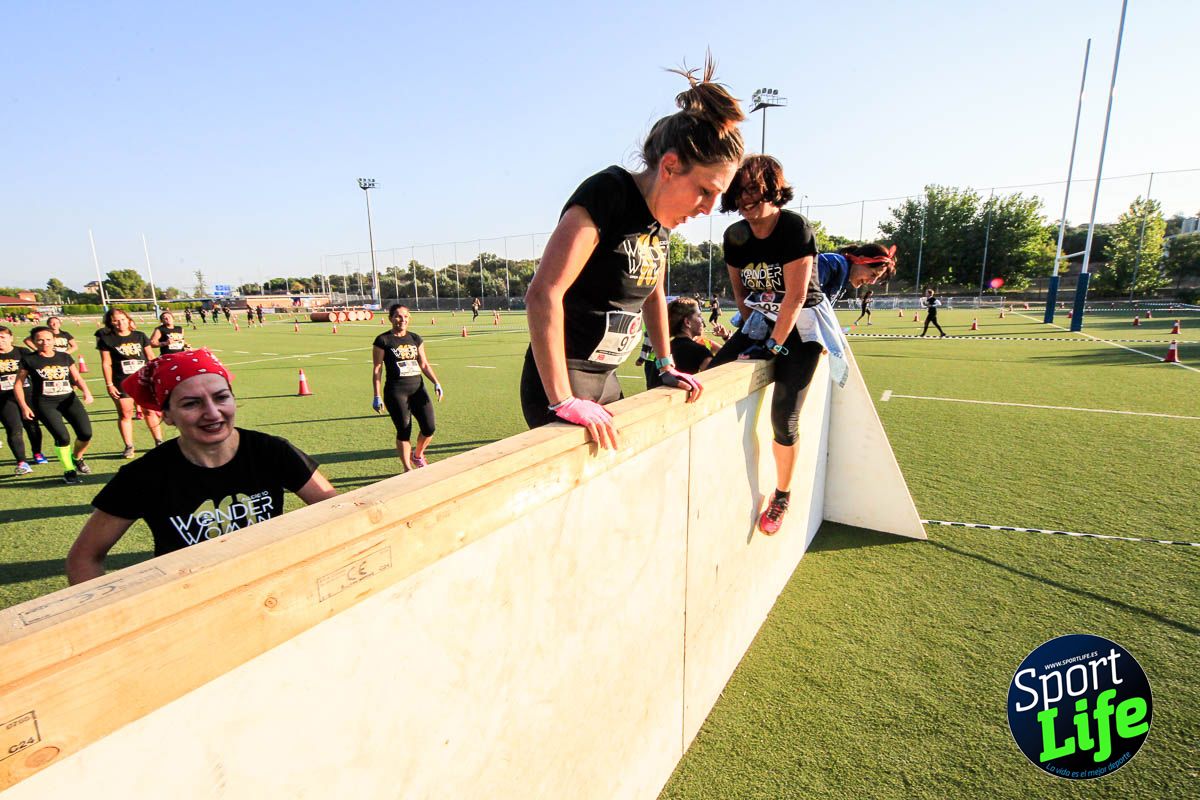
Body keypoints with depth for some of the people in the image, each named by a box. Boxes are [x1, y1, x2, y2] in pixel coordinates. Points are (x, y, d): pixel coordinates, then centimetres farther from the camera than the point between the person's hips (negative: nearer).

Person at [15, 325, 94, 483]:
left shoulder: (65, 357, 9)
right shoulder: (28, 360, 1)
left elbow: (77, 378, 11)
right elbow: (18, 384, 5)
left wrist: (86, 391, -9)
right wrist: (24, 407, -3)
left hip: (69, 399, 3)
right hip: (45, 404, -3)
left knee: (86, 433, -10)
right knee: (63, 437, -16)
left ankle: (77, 458, 22)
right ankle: (69, 471, 3)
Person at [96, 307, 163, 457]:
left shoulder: (140, 336, 5)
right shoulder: (107, 339, 0)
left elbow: (150, 357, 9)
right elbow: (106, 363, -1)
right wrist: (109, 384, -4)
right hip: (122, 383, -1)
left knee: (150, 411, 6)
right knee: (125, 414, 4)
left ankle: (159, 442, 17)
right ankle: (129, 446, 13)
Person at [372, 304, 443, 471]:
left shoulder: (415, 339, 11)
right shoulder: (383, 340, -2)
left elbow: (424, 364, 14)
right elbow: (377, 369, -2)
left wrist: (436, 383, 1)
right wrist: (377, 396, -7)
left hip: (418, 388, 4)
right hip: (396, 391, -4)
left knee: (429, 428, -1)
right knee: (404, 431, -2)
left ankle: (418, 455, 29)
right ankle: (408, 469, 16)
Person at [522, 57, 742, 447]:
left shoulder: (662, 217, 6)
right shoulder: (608, 193, -20)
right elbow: (543, 294, -29)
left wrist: (667, 366, 18)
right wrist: (563, 400, -29)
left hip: (605, 380, 9)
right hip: (561, 382, -8)